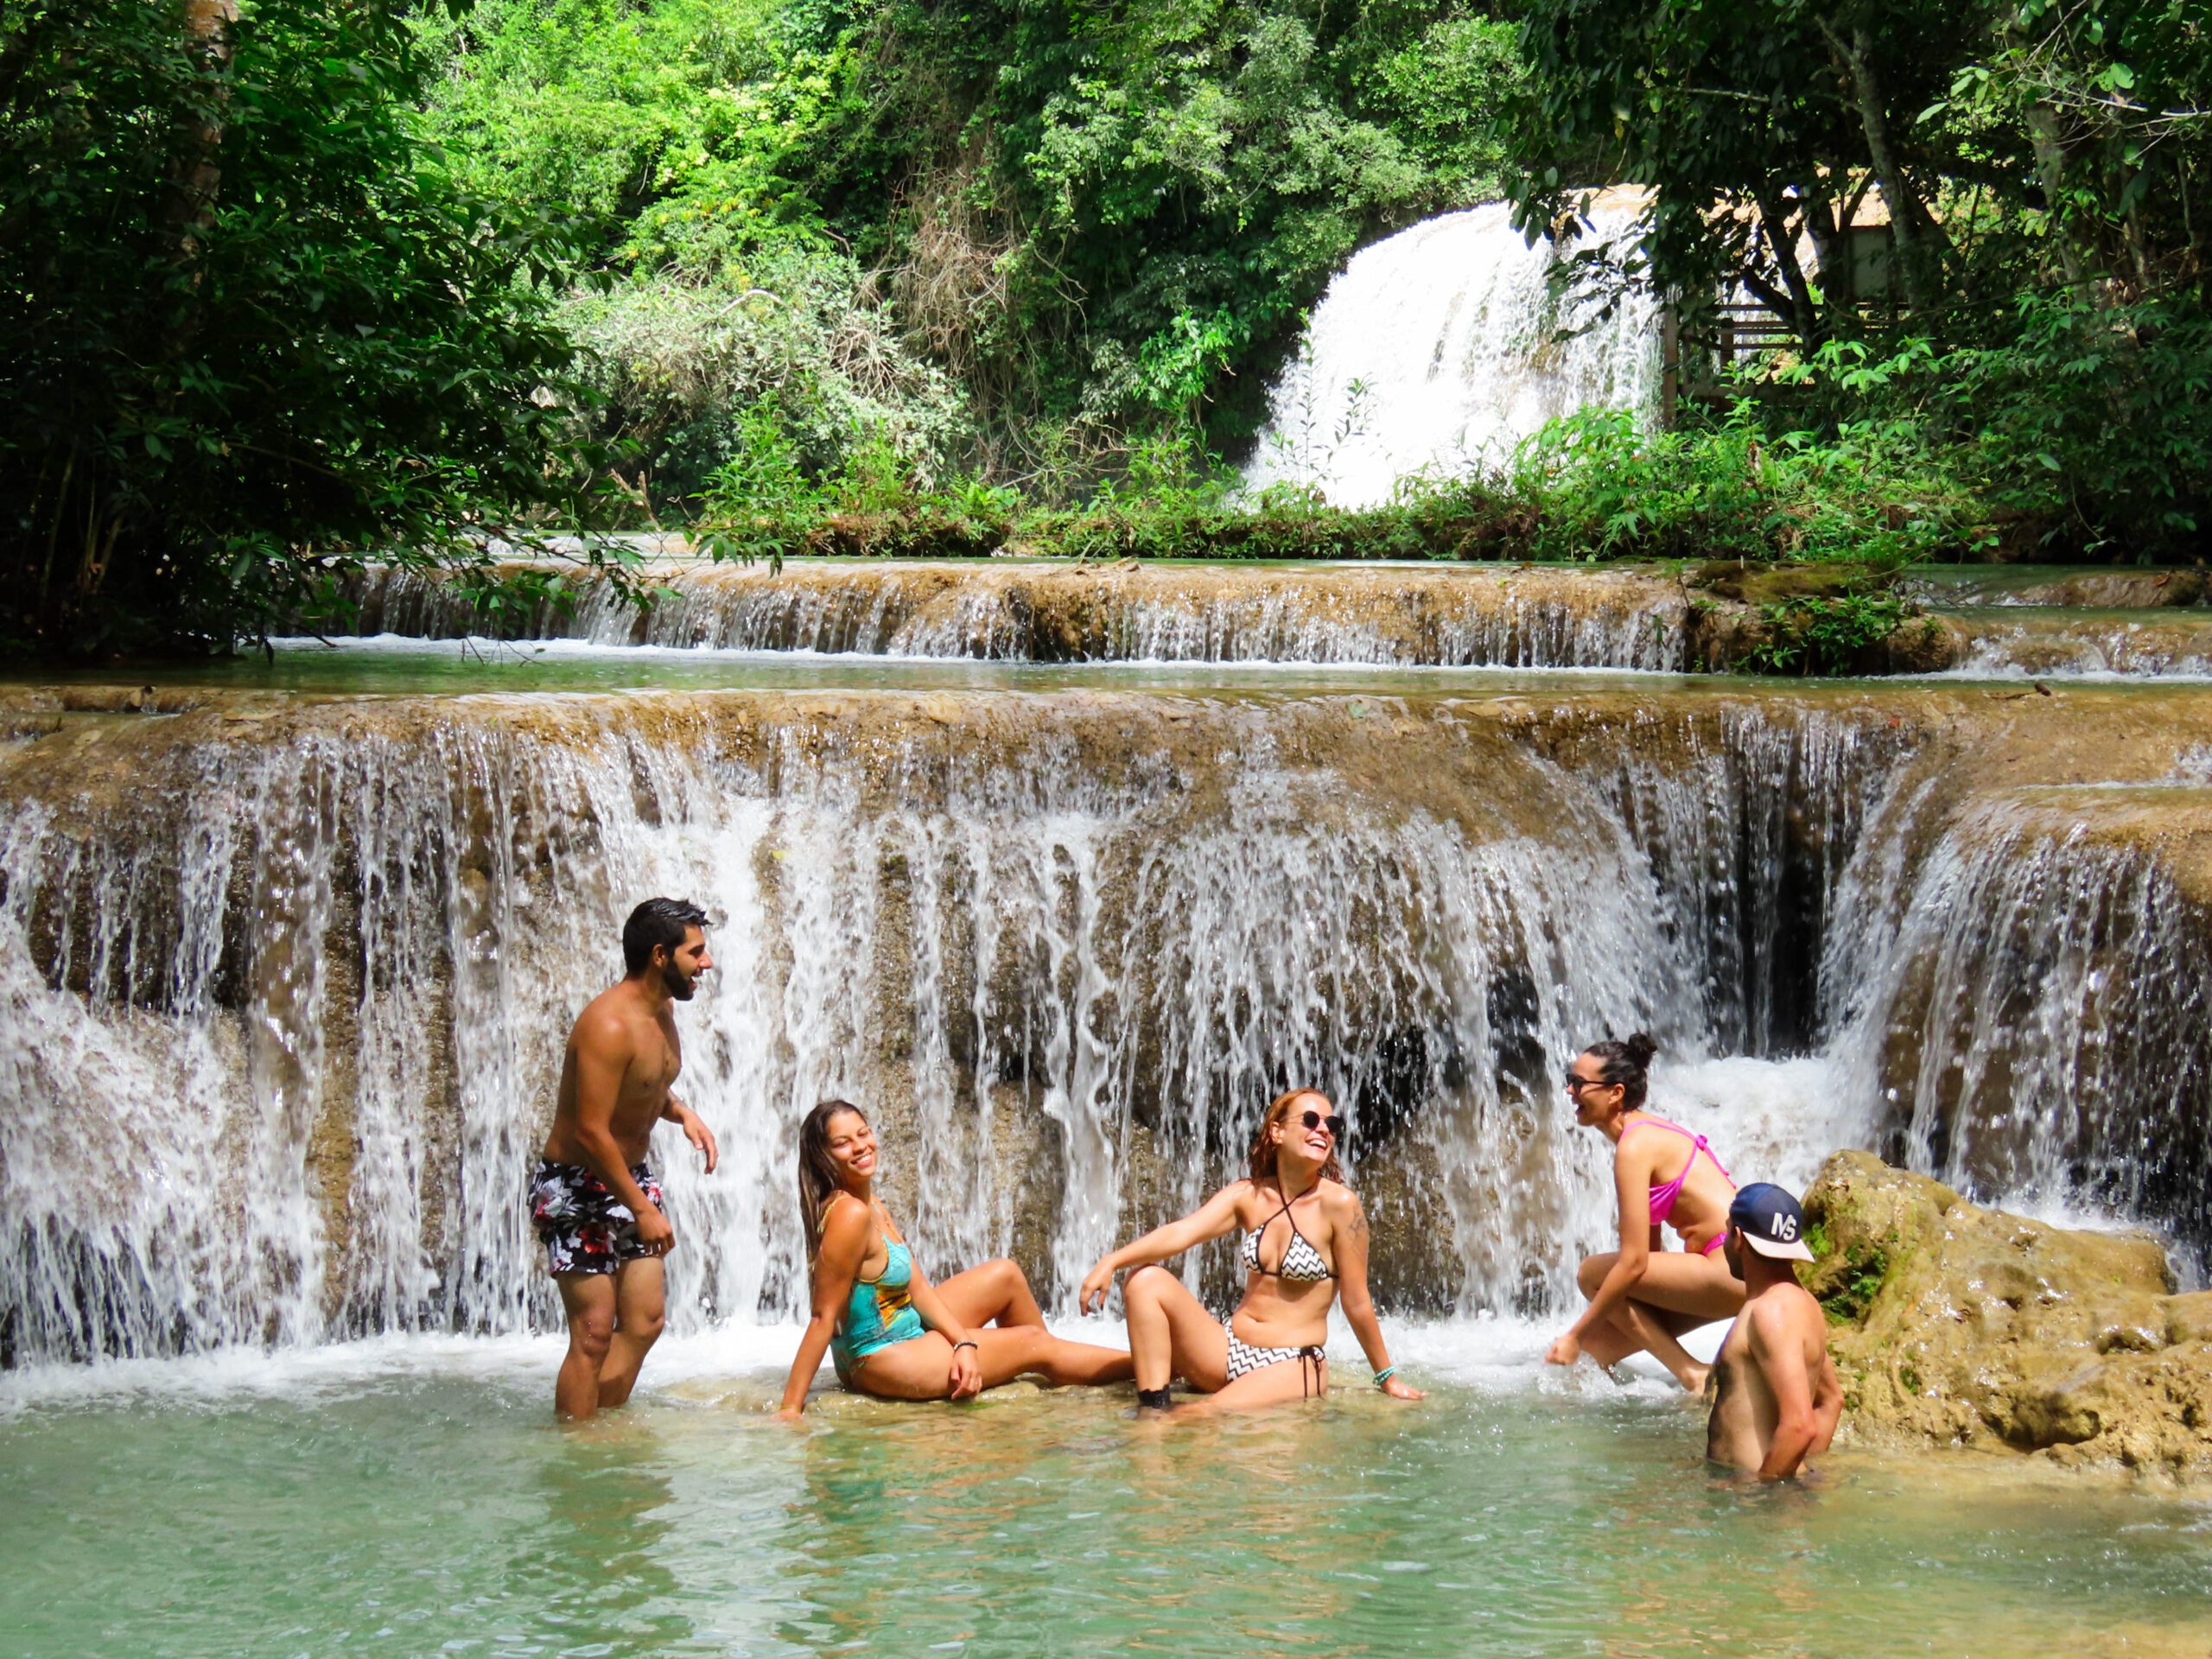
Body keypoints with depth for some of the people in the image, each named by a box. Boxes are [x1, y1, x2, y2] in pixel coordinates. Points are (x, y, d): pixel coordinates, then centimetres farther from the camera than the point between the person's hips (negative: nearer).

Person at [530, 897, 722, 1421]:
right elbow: (591, 1132, -26)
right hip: (578, 1187, -9)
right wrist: (642, 1209, -21)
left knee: (646, 1318, 10)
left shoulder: (662, 1010, 4)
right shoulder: (609, 1025, -25)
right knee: (594, 1334, -8)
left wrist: (681, 1113, 2)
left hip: (631, 1176, 9)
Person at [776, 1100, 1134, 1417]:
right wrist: (790, 1409, -25)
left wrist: (964, 1343, -8)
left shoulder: (873, 1206, 4)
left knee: (1005, 1275, 17)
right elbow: (824, 1317, -26)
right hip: (882, 1360, -10)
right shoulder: (850, 1214, -26)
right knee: (1035, 1345, 4)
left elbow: (918, 1288, 5)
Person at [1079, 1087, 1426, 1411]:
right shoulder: (1248, 1196, 3)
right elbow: (1182, 1232, -10)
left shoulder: (1338, 1203, -11)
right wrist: (1112, 1262, -26)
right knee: (1147, 1281, -11)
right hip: (1228, 1351, 6)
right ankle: (1153, 1414, -13)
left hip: (1294, 1366, -6)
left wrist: (1387, 1378, 1)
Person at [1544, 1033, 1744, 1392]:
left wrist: (1576, 1335, -11)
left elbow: (1633, 1263, -18)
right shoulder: (1651, 1131, 14)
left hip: (1733, 1269, -9)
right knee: (1601, 1343, 6)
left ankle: (1692, 1375, -7)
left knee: (1592, 1274, -7)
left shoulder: (1635, 1147, -15)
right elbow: (1649, 1247, 19)